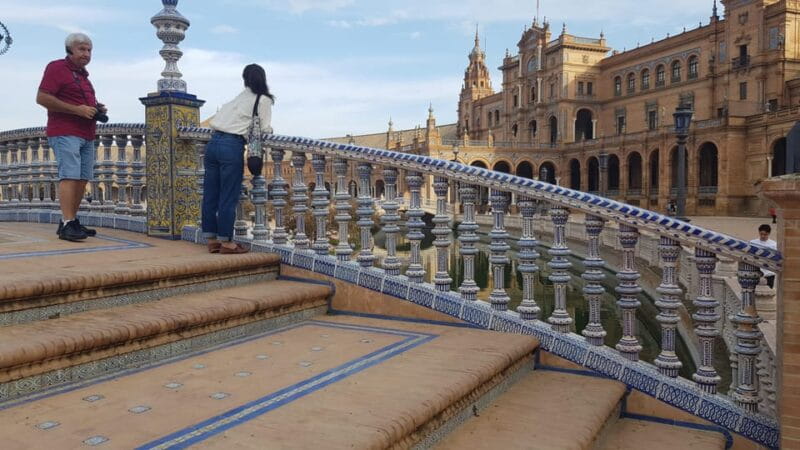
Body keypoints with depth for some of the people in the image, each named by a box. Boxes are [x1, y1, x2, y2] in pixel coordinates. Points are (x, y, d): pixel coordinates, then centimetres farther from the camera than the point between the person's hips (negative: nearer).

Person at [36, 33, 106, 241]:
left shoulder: (83, 74, 24)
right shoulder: (57, 68, -2)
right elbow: (42, 98, -12)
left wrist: (97, 108, 14)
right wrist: (77, 109, -17)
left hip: (86, 134, 8)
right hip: (65, 133, -8)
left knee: (83, 178, 4)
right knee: (69, 175, -16)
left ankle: (71, 221, 10)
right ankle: (67, 224, -20)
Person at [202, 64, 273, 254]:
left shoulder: (239, 98, 23)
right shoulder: (263, 99, 5)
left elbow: (214, 122, 22)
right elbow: (264, 129, 1)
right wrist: (269, 129, 24)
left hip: (213, 143, 7)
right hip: (232, 146, -7)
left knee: (210, 194, 8)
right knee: (229, 197, -1)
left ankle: (212, 240, 17)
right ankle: (226, 242, 5)